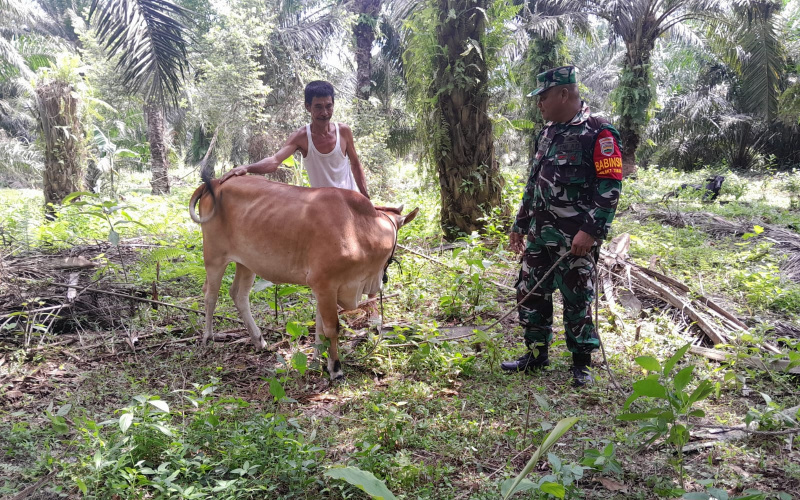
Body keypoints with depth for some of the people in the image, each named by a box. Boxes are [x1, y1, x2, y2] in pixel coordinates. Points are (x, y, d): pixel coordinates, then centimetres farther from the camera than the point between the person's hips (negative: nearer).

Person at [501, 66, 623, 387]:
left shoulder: (598, 134, -11)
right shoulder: (547, 132, 13)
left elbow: (610, 187, -16)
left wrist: (591, 231, -22)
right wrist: (520, 224, 19)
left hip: (575, 238, -8)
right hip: (540, 233, 8)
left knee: (577, 300, 2)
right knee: (530, 293, 12)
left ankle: (581, 364, 18)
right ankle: (536, 355, 27)